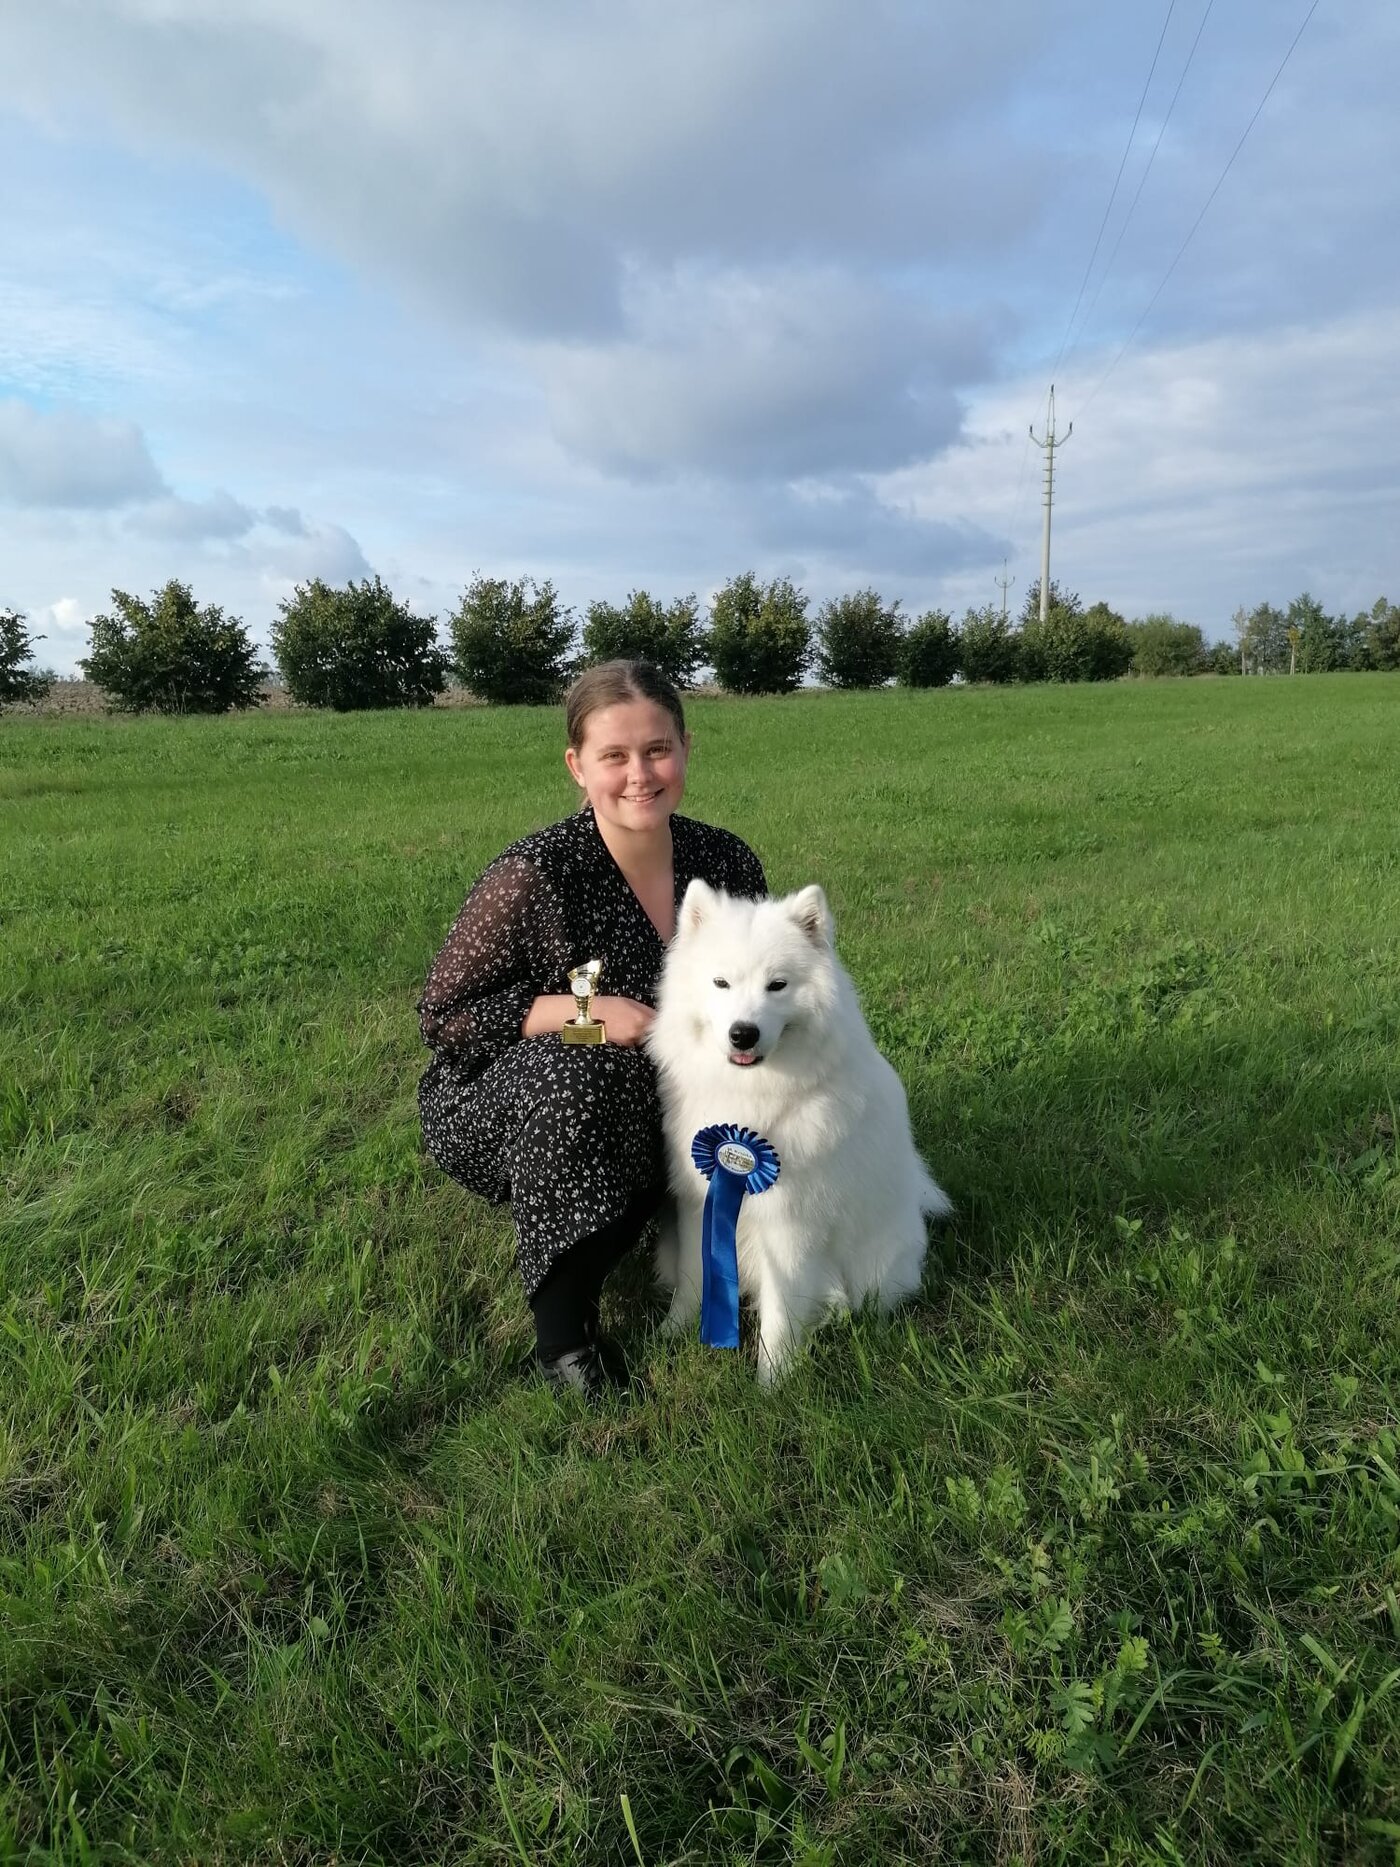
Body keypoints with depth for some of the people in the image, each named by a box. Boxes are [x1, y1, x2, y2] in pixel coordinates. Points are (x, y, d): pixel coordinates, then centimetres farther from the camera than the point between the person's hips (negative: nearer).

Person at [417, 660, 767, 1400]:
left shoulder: (728, 860, -11)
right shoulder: (534, 876, -24)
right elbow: (442, 1013, -16)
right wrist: (585, 1011, -27)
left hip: (645, 1108, 5)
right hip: (501, 1109, -4)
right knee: (580, 1074, -34)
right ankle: (562, 1327, -15)